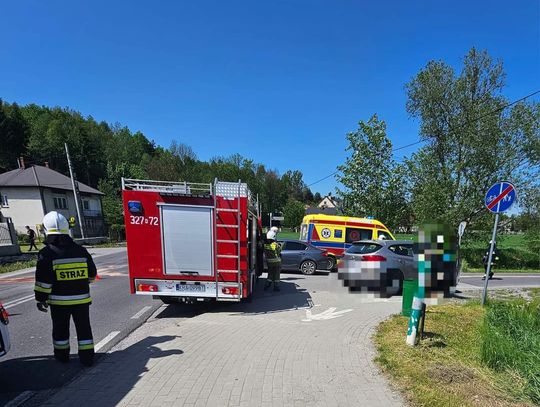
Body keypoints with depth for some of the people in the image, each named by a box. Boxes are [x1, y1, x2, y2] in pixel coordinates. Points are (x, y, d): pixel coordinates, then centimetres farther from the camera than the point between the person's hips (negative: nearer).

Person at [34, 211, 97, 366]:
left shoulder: (46, 253, -12)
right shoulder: (81, 250, -1)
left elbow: (44, 281, -13)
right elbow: (91, 274, 7)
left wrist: (41, 299, -1)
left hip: (59, 300, -2)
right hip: (82, 298, 2)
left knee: (60, 328, 17)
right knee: (83, 327, 10)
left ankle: (62, 354, 31)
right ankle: (87, 357, 14)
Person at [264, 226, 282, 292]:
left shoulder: (265, 244, -9)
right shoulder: (275, 244, -20)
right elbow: (279, 250, -6)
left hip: (268, 261, 4)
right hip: (276, 261, -4)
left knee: (270, 273, 18)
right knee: (276, 274, 9)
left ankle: (267, 285, 14)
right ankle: (276, 286, 13)